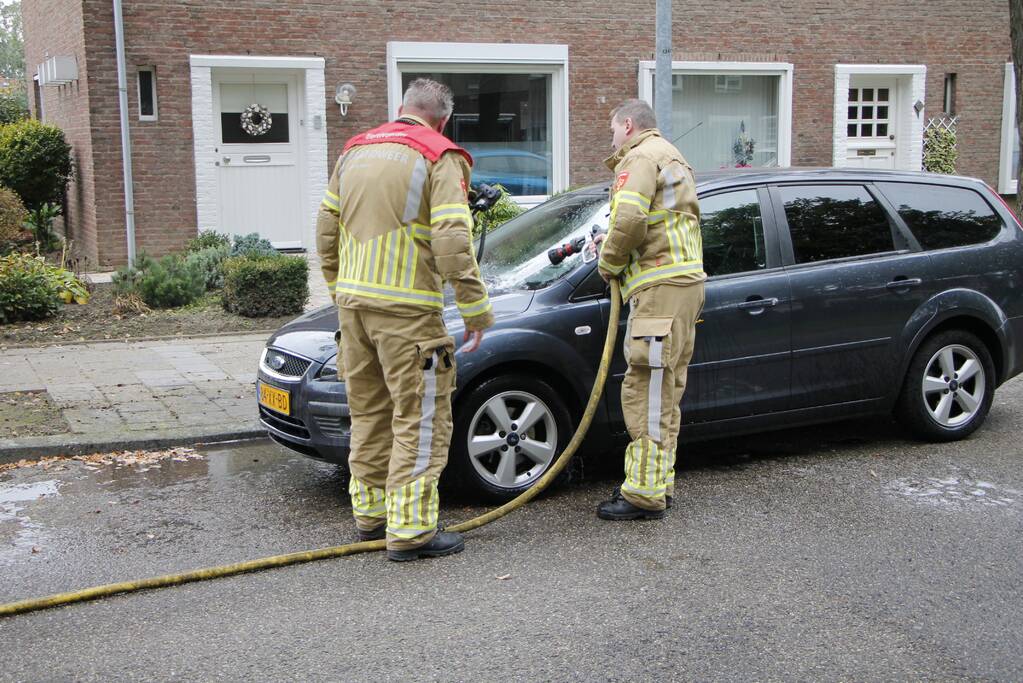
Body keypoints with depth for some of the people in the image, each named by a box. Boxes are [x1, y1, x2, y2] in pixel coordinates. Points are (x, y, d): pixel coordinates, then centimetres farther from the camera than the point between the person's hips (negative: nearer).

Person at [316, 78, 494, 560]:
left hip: (353, 300, 7)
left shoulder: (354, 152, 15)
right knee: (420, 417, -1)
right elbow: (453, 243, -16)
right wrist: (476, 311, -9)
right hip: (405, 307, -7)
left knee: (369, 412, 18)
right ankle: (410, 530, -1)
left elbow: (326, 232, 17)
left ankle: (370, 512, 28)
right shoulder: (439, 158, -6)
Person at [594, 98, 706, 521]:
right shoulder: (671, 157, 29)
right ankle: (659, 483, 22)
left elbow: (630, 219, -20)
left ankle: (645, 494, -9)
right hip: (684, 281, 11)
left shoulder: (641, 157, -5)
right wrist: (613, 250, 17)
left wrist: (609, 262, -5)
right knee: (663, 393, 15)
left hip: (663, 287, -11)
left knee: (646, 392, -10)